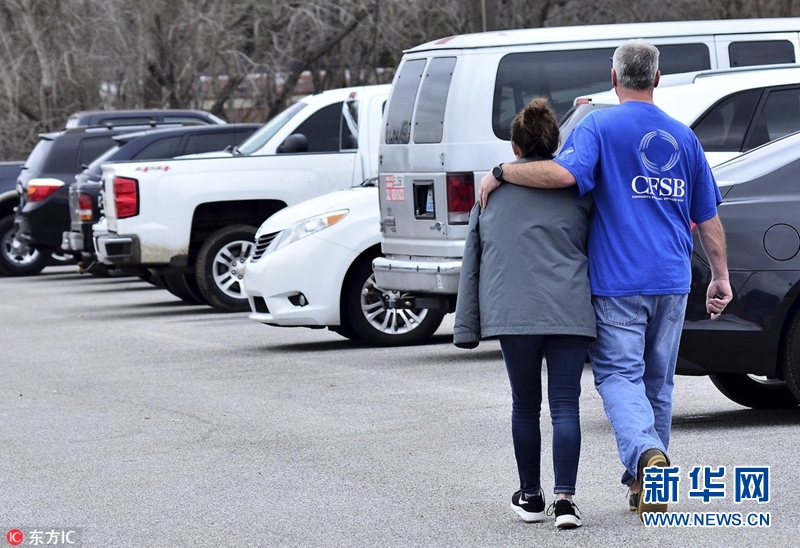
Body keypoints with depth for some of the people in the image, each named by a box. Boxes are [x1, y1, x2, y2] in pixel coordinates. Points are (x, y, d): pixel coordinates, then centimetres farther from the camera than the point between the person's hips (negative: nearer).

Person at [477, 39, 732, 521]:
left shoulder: (600, 127, -6)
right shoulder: (683, 137, 10)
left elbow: (564, 173, -25)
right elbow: (708, 219, 13)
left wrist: (501, 173, -13)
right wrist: (721, 277, 21)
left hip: (618, 280, -4)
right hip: (672, 281, 5)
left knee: (619, 374, -3)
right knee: (658, 379, 14)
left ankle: (646, 455, -28)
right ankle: (645, 481, 21)